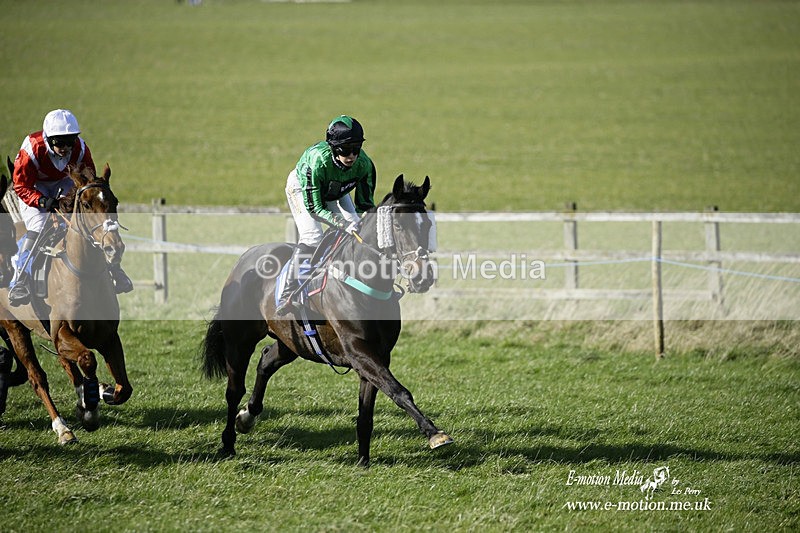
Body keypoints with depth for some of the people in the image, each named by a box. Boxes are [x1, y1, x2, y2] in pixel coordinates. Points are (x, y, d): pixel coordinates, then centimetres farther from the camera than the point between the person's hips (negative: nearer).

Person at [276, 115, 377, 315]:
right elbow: (314, 207, -37)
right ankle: (287, 297, -18)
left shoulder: (364, 165, -30)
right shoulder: (317, 161, -43)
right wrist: (344, 225, -48)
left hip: (336, 192, 5)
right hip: (301, 188, -5)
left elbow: (365, 205, -16)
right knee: (312, 237, -23)